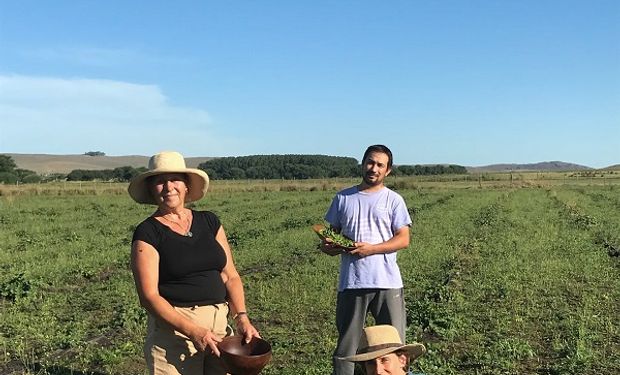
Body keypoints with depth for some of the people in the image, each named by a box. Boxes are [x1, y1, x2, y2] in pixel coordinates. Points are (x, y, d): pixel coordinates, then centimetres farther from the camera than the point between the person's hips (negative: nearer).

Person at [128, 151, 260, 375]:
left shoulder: (209, 222, 9)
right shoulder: (147, 233, -4)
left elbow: (230, 276, 8)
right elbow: (149, 296, -10)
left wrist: (241, 316, -8)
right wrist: (193, 331, -19)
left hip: (220, 325, 4)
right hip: (174, 327, -4)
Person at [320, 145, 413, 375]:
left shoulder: (393, 200, 4)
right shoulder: (343, 198, 11)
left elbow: (403, 239, -2)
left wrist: (372, 248, -16)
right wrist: (328, 246, -9)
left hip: (387, 282, -1)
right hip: (351, 283, 2)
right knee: (345, 345, 8)